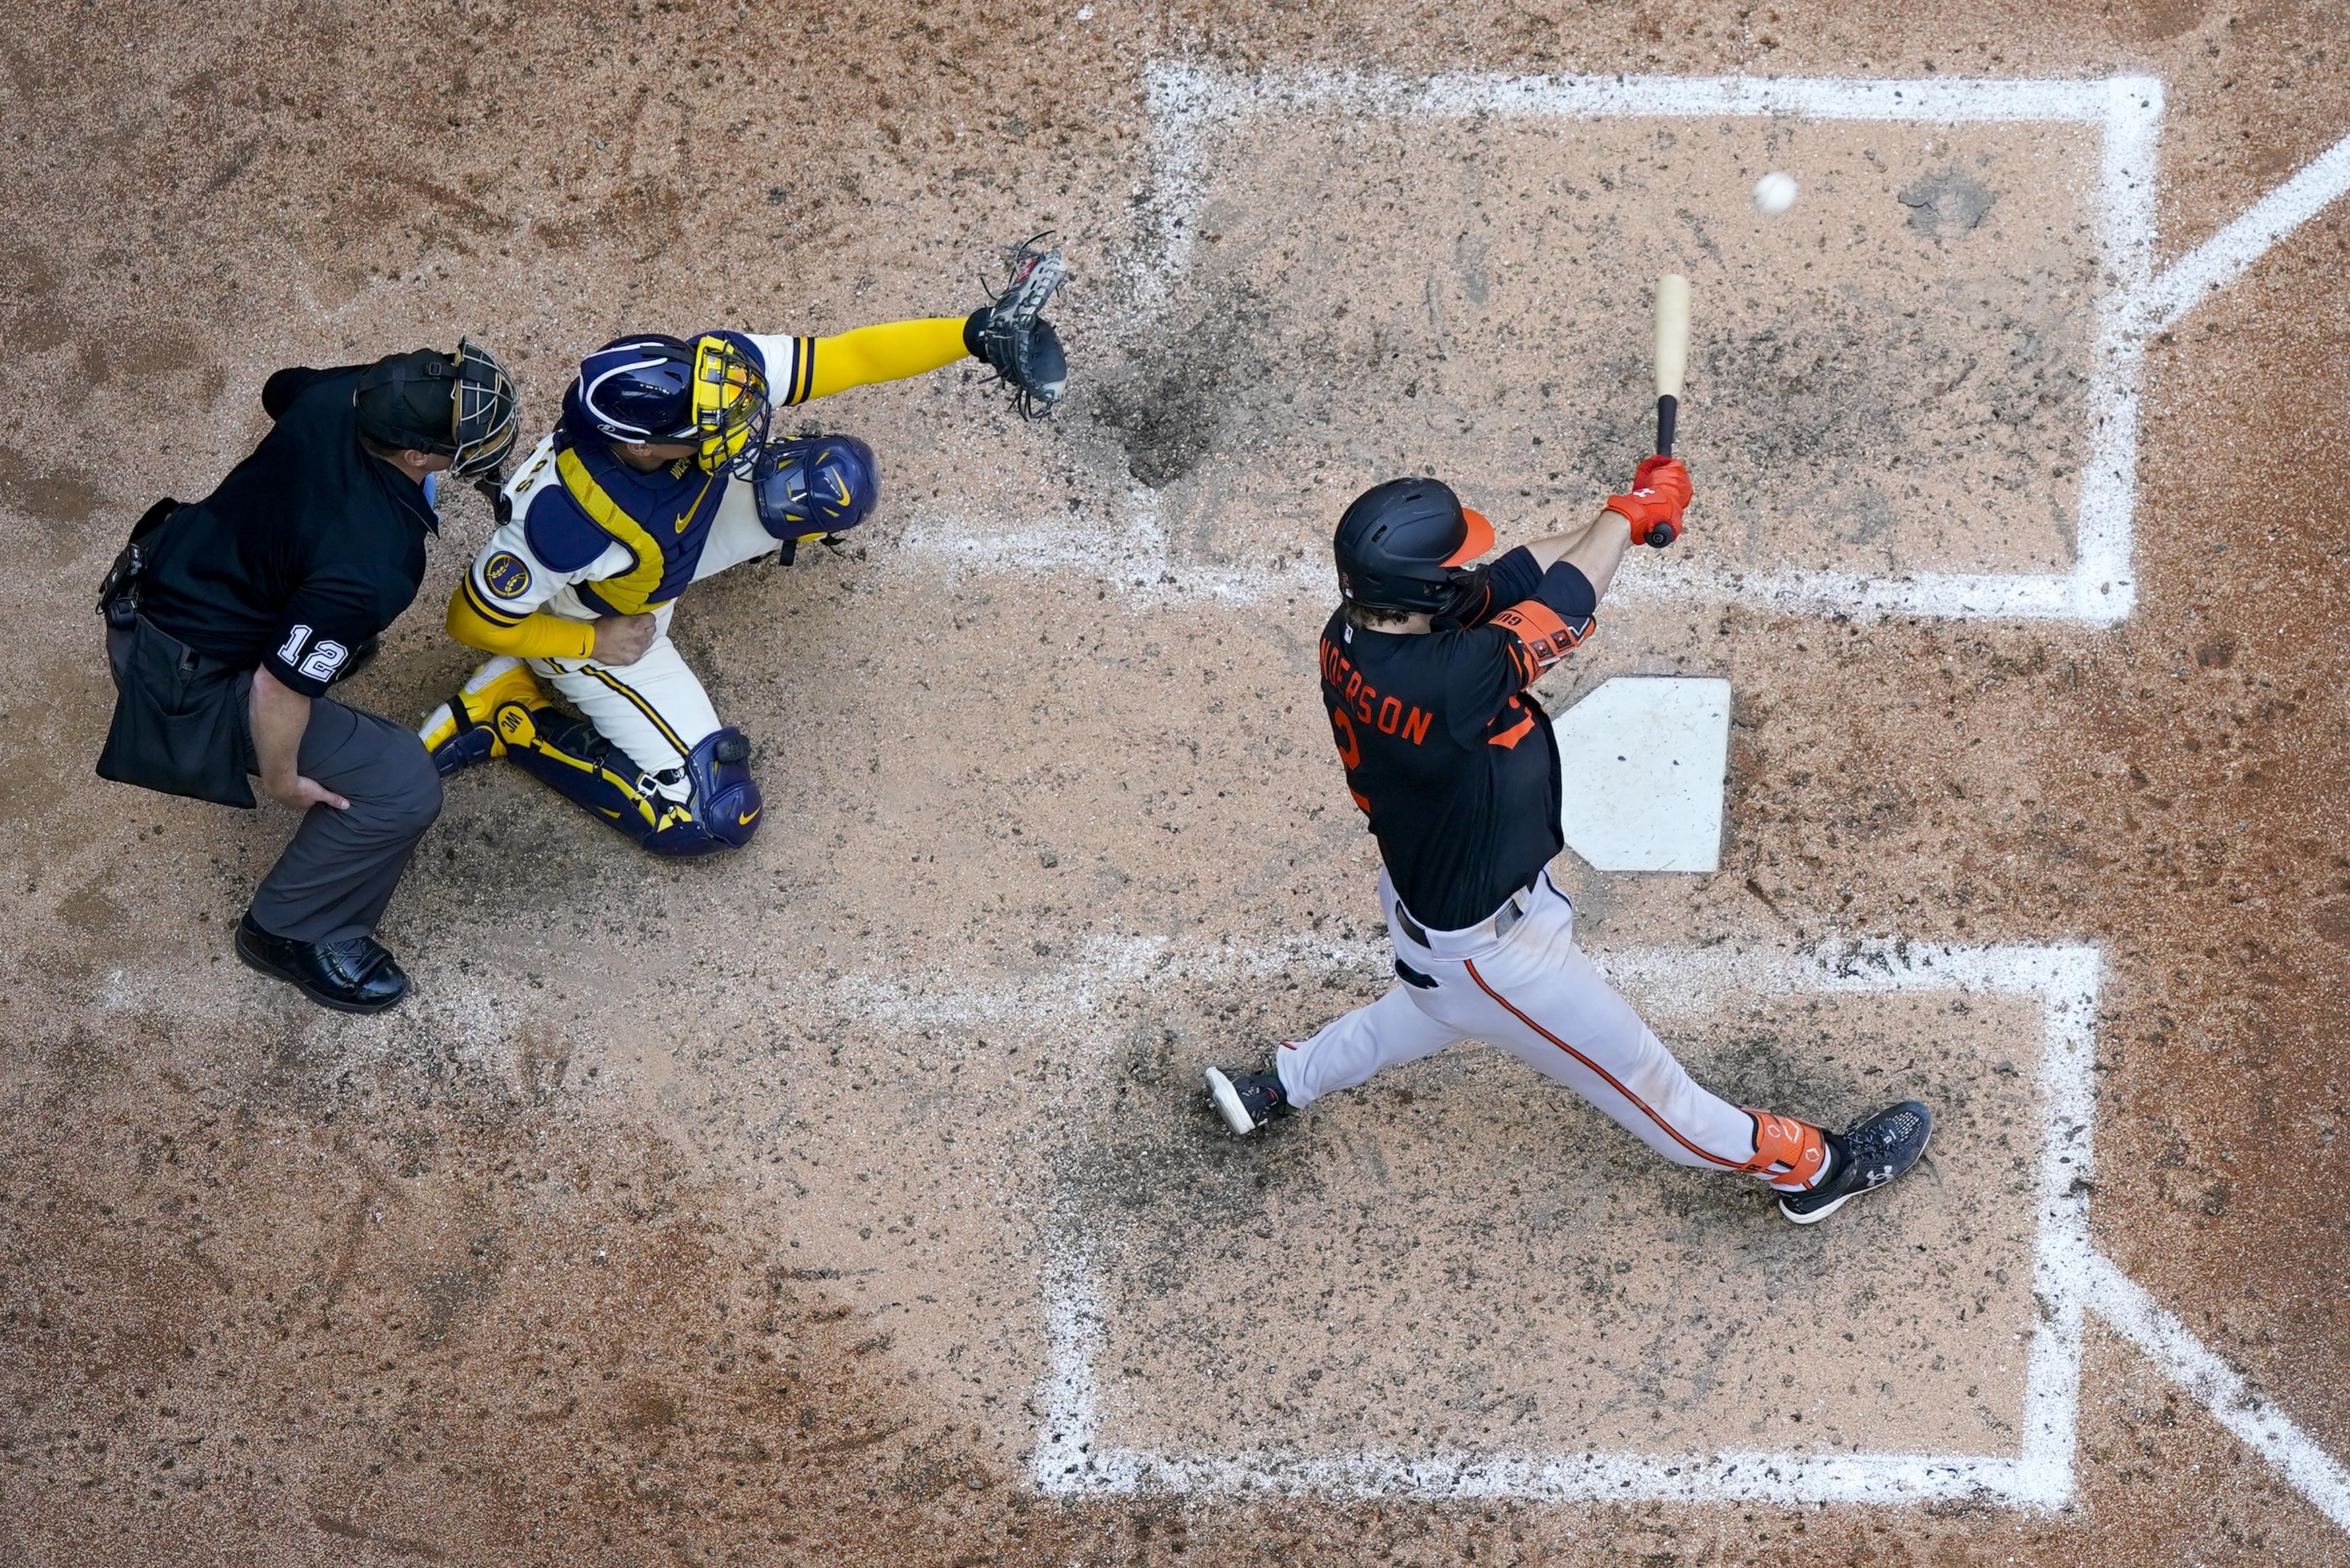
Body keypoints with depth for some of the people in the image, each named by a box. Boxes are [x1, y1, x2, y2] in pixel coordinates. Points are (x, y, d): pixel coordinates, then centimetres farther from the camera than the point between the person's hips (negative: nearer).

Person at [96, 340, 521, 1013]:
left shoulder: (338, 394, -16)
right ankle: (292, 934, 13)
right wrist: (284, 779, -10)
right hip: (180, 683, -8)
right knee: (404, 786, -8)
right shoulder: (373, 570, -37)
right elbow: (278, 690, -29)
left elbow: (278, 389, 9)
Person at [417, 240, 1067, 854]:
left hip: (675, 541, 6)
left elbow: (846, 359, -27)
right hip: (592, 624, -5)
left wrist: (976, 332, -36)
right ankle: (511, 716, 4)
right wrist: (594, 643, -16)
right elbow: (474, 622, -28)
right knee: (717, 816, -8)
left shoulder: (694, 376, -33)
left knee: (837, 481, -5)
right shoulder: (563, 519, -44)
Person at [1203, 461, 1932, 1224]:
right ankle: (1812, 1165, 32)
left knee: (1438, 1003, 40)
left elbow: (1512, 577, -10)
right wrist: (1630, 511, -9)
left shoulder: (1351, 636, -18)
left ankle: (1279, 1085, 55)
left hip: (1422, 893, 8)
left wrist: (1625, 516, -17)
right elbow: (1562, 605, -26)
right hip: (1485, 945, -8)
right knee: (1630, 1068, 12)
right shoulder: (1439, 686, -41)